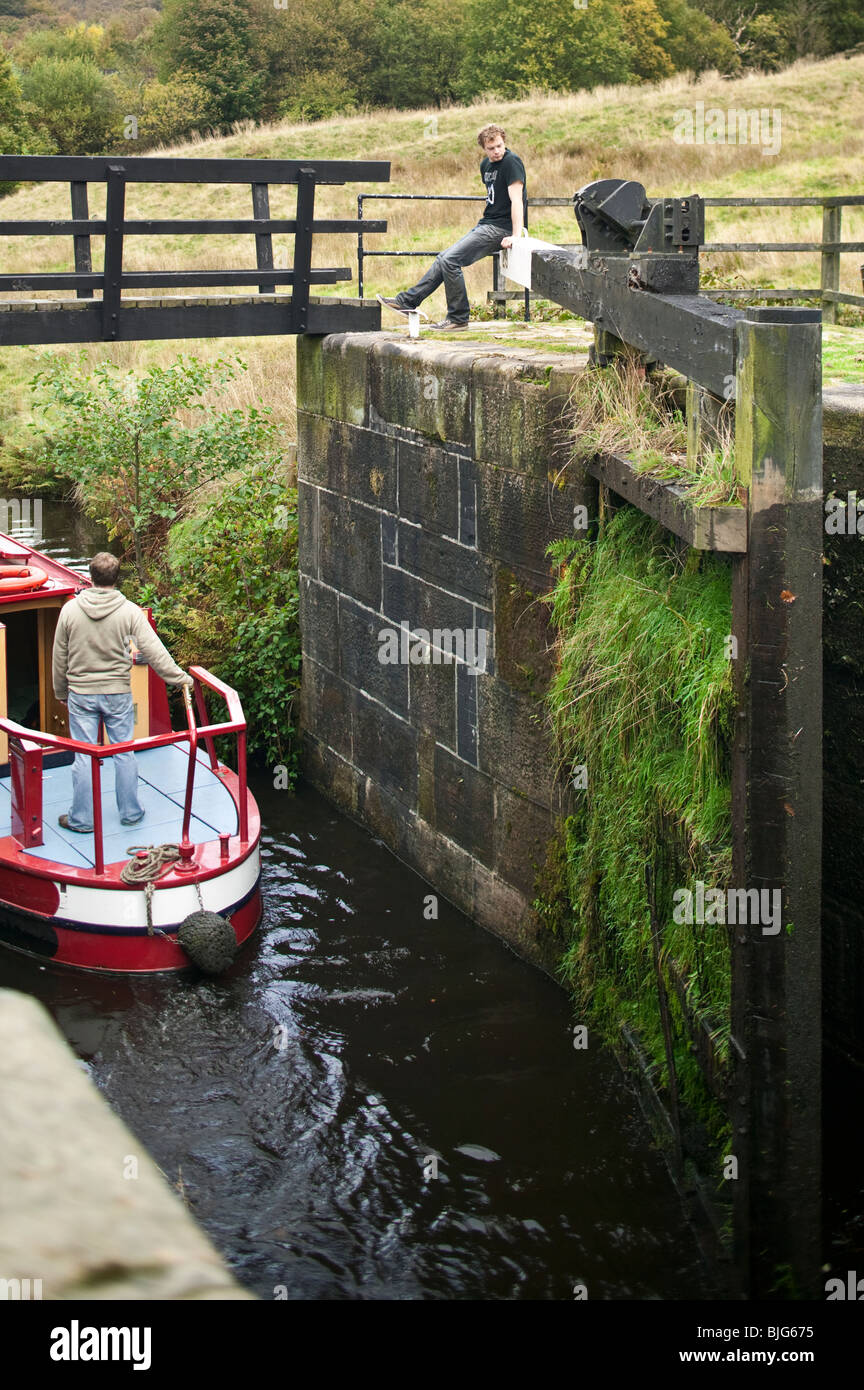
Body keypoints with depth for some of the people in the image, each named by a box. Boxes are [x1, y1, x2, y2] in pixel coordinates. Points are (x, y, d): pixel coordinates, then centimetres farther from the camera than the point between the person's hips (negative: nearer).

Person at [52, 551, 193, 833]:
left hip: (81, 694, 0)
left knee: (84, 757, 5)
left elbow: (59, 657, 3)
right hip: (118, 694, 0)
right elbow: (153, 651, -11)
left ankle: (82, 818, 12)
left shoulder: (70, 610, -5)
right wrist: (181, 679, -2)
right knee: (124, 754, 11)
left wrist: (61, 691, 17)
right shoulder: (129, 611, -9)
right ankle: (130, 812, 20)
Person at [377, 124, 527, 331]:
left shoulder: (511, 162, -14)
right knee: (444, 258, 9)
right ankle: (407, 301, 12)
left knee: (450, 260, -16)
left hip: (500, 228, -9)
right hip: (486, 225, 9)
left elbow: (516, 200, -21)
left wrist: (516, 236, -28)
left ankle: (458, 318, -10)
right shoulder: (486, 165, 13)